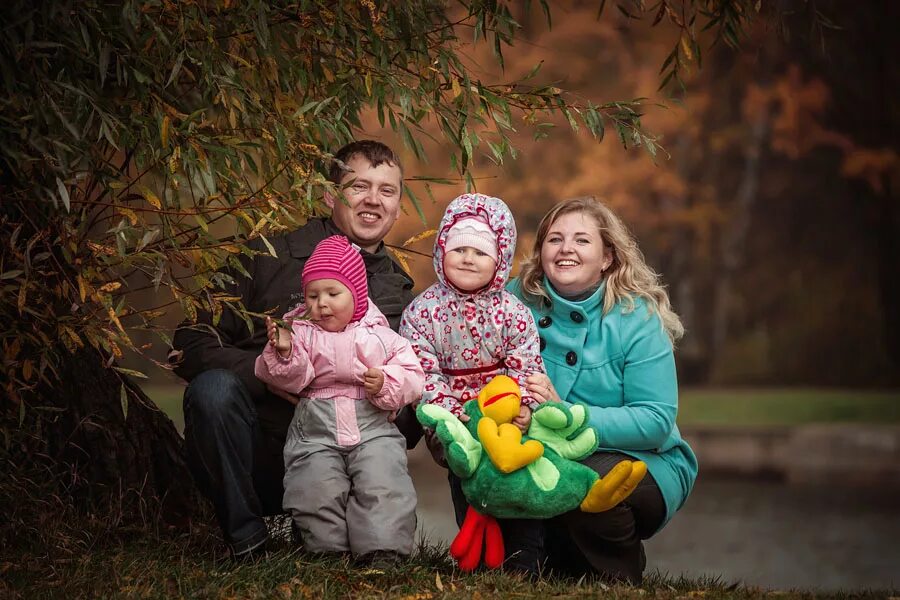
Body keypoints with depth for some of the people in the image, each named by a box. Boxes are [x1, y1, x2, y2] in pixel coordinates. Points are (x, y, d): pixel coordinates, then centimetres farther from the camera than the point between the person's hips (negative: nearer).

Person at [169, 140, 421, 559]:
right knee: (214, 388, -31)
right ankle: (246, 539, -14)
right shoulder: (268, 258, 1)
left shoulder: (401, 295, 13)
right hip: (254, 455, -2)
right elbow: (190, 345, -5)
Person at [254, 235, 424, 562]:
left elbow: (413, 378, 6)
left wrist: (386, 383, -14)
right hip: (316, 433, 0)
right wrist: (283, 354, -23)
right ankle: (329, 547, -2)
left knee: (383, 486, -18)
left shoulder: (380, 337, 8)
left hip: (372, 428, 0)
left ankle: (384, 548, -12)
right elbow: (290, 380, -3)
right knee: (319, 491, -16)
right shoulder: (302, 334, 7)